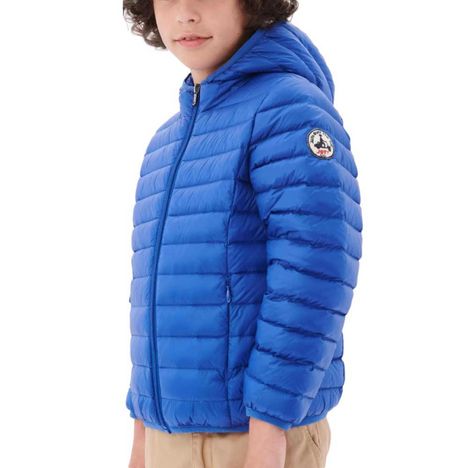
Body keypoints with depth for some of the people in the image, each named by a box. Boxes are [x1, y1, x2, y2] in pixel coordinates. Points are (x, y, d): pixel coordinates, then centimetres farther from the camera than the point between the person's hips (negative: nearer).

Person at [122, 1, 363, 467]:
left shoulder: (290, 108, -10)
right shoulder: (168, 144, 15)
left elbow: (316, 272, -19)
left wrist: (267, 431, -21)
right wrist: (143, 428, 17)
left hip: (260, 429, -7)